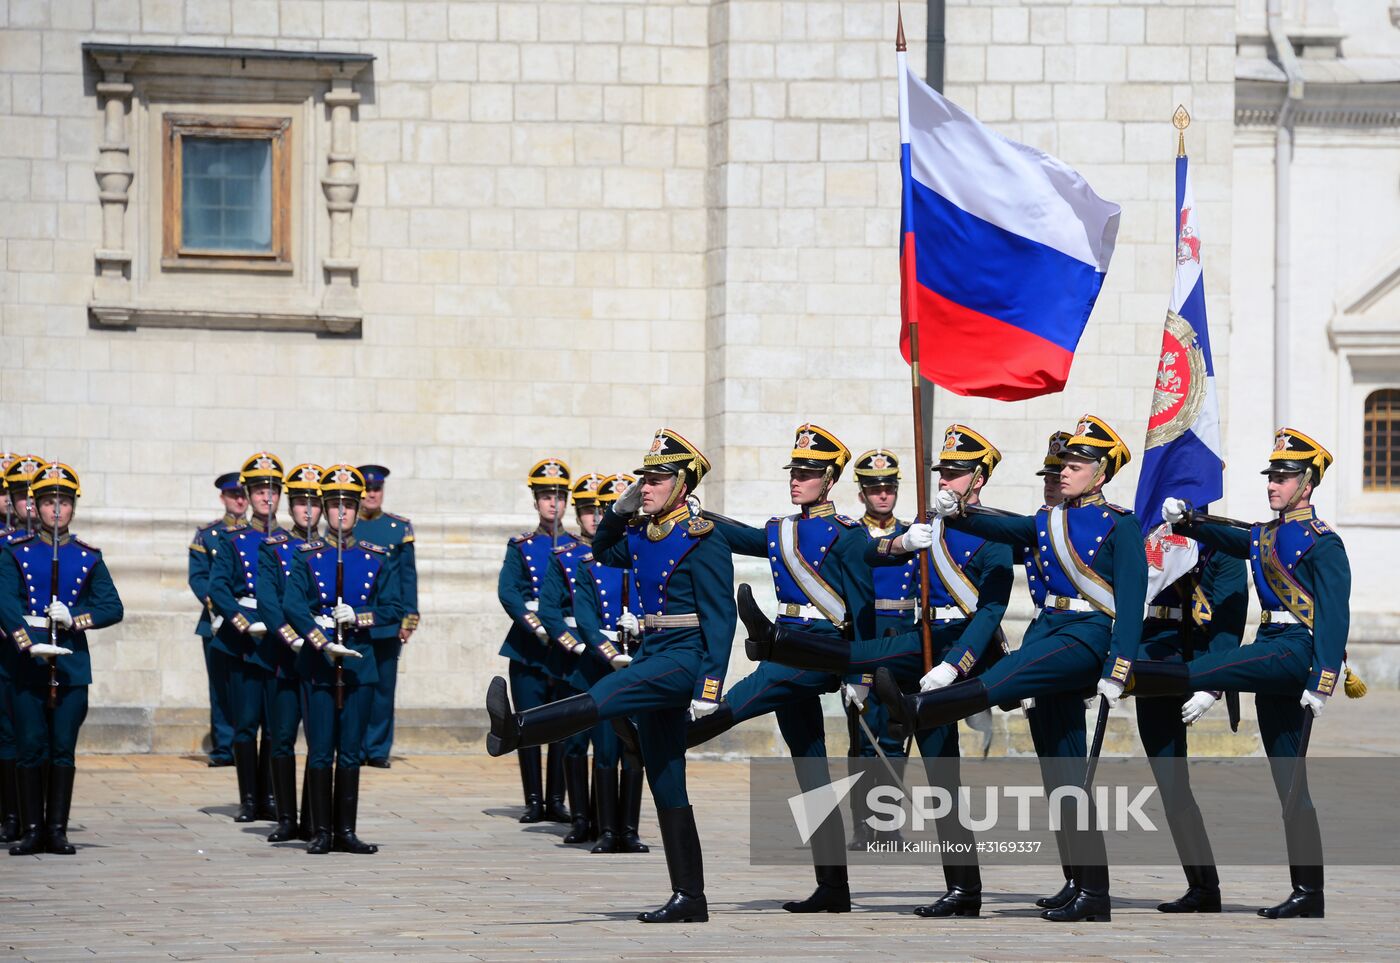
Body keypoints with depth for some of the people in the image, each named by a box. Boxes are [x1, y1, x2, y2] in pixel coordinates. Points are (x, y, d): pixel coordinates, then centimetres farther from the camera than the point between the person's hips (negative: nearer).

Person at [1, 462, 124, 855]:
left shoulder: (89, 558, 10)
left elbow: (113, 608, 5)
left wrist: (75, 617, -14)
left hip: (72, 663, 1)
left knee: (63, 749, 1)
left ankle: (57, 830, 6)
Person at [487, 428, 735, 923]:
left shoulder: (702, 542, -10)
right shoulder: (642, 534, 13)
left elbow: (720, 619, -14)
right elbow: (604, 554, 34)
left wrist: (709, 689, -21)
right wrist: (620, 510, 15)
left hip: (685, 658, -9)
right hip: (653, 659, 9)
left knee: (605, 696, -33)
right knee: (665, 786, 6)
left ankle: (516, 729, -58)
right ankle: (689, 898, 7)